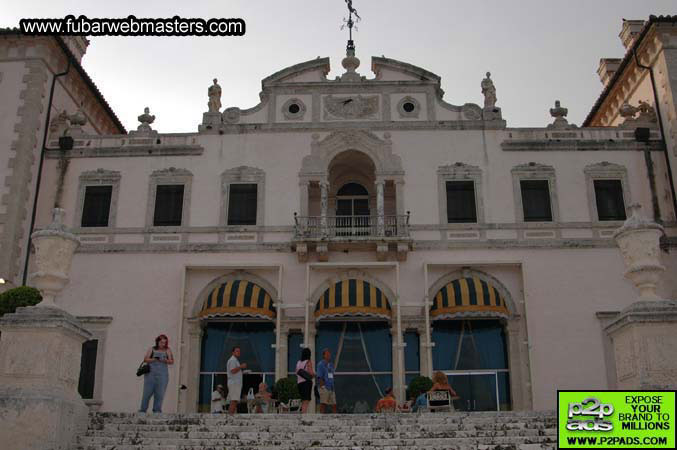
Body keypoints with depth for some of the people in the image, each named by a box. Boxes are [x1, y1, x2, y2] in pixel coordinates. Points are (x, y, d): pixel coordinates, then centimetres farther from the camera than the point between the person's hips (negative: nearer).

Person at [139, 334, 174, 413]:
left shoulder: (167, 350, 10)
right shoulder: (152, 349, 10)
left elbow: (171, 361, 3)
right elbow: (145, 359, 2)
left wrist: (165, 360, -17)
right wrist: (154, 359, -15)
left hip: (162, 374, 0)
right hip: (151, 373, 0)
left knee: (159, 393, -4)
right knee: (147, 392, -1)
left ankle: (157, 410, 2)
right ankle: (142, 410, 9)